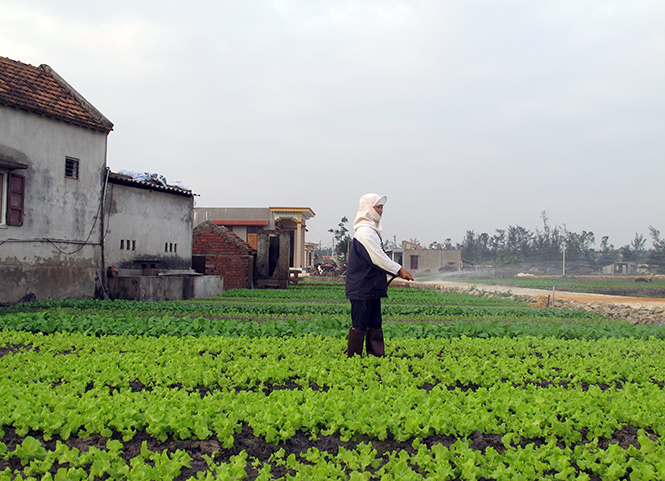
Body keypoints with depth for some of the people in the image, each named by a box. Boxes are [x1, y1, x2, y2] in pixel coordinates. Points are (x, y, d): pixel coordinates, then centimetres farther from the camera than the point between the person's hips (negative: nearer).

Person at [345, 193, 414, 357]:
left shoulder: (372, 230, 16)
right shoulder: (364, 231, -15)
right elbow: (377, 257, -19)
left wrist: (396, 271, 14)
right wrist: (399, 270, -16)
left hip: (372, 287, 10)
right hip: (362, 287, -10)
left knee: (375, 325, 11)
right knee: (359, 325, -3)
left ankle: (377, 355, 15)